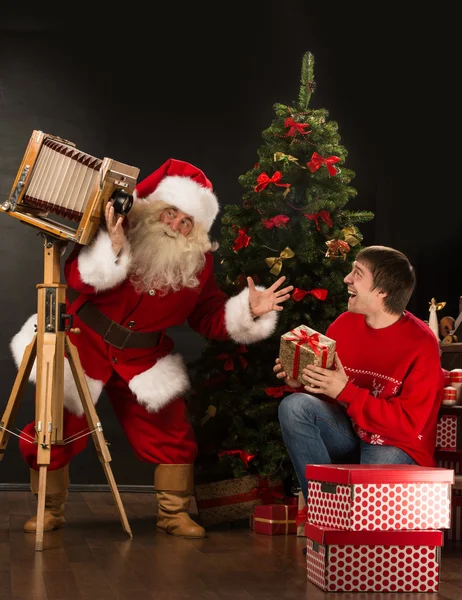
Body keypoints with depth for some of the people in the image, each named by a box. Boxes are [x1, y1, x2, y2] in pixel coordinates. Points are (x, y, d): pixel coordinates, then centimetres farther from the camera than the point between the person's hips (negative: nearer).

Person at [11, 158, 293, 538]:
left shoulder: (198, 263, -6)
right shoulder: (114, 228, -17)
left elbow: (209, 319, 0)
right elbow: (76, 279, -24)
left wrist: (247, 311, -17)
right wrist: (112, 249, -38)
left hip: (142, 359, 3)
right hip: (81, 346, -2)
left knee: (174, 438, -1)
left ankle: (174, 513, 19)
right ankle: (50, 511, 24)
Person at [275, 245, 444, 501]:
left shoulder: (421, 344, -18)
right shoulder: (344, 324, -2)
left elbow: (409, 424, -21)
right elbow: (326, 391, 10)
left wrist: (346, 392, -27)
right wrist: (304, 381, -14)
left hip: (398, 447, -6)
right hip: (350, 433, 6)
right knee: (294, 406, -20)